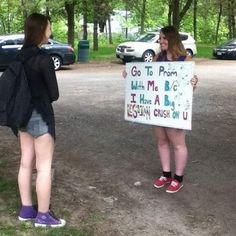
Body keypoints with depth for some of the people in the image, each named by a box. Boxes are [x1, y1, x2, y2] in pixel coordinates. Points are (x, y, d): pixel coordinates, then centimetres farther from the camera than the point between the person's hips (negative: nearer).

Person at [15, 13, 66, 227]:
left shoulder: (20, 56, 5)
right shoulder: (44, 59, -18)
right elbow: (54, 94, -13)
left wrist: (29, 100, 3)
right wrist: (41, 99, 6)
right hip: (40, 116, -8)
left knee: (26, 163, 16)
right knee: (44, 167, 2)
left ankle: (26, 209, 27)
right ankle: (43, 215, 11)